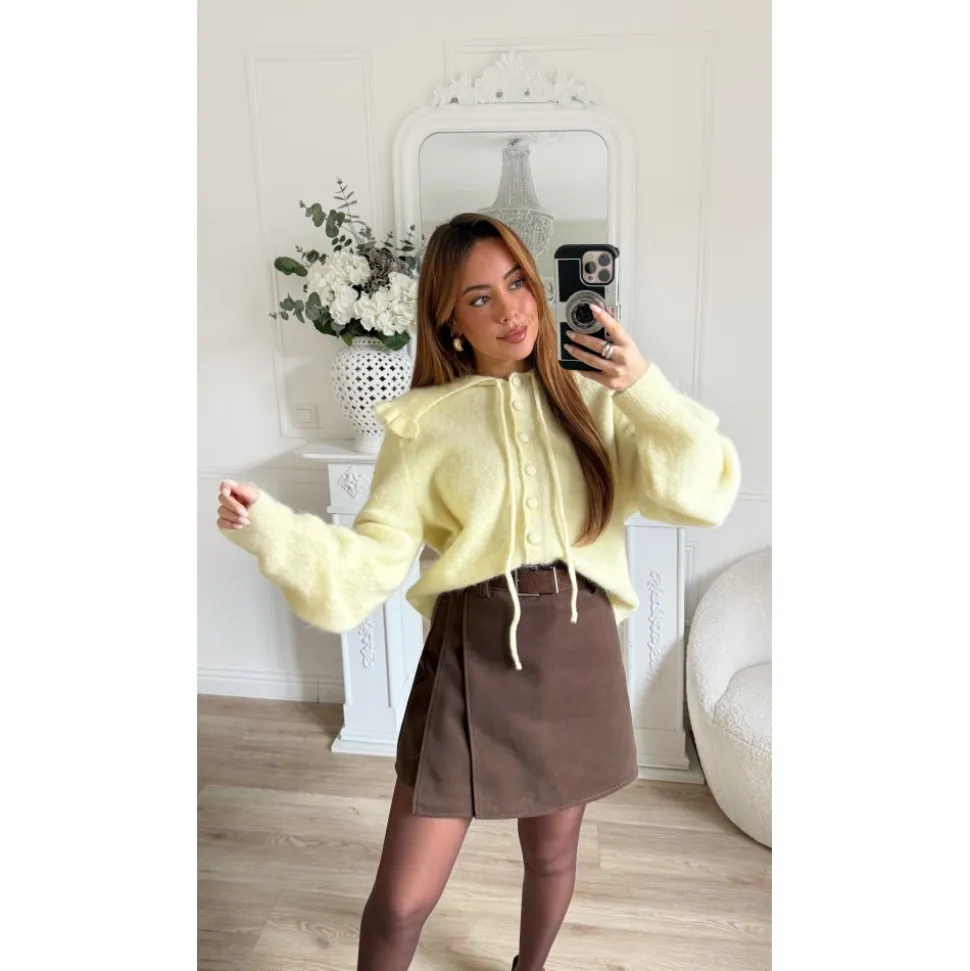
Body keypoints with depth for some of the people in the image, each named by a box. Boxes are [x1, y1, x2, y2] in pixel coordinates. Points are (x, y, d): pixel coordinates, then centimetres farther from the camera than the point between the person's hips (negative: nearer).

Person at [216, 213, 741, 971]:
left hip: (578, 651, 2)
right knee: (402, 901, 3)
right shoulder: (425, 422, -2)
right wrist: (269, 527, -19)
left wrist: (646, 390, -15)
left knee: (552, 853, 24)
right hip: (471, 654, -2)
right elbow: (374, 558, -5)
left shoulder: (593, 399, 3)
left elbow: (703, 497, -5)